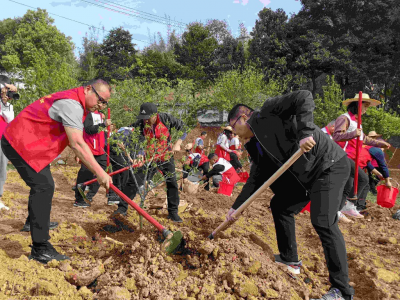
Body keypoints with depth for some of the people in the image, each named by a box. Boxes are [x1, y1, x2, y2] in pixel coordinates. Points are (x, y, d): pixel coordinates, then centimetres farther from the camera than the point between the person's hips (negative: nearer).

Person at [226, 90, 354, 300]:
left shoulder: (269, 111, -11)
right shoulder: (258, 145, 12)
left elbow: (304, 98, -23)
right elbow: (256, 179, 13)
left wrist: (304, 133, -35)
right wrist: (236, 206, 13)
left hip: (329, 165, -10)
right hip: (304, 175, 10)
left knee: (323, 222, -18)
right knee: (280, 205, 15)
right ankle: (289, 259, 29)